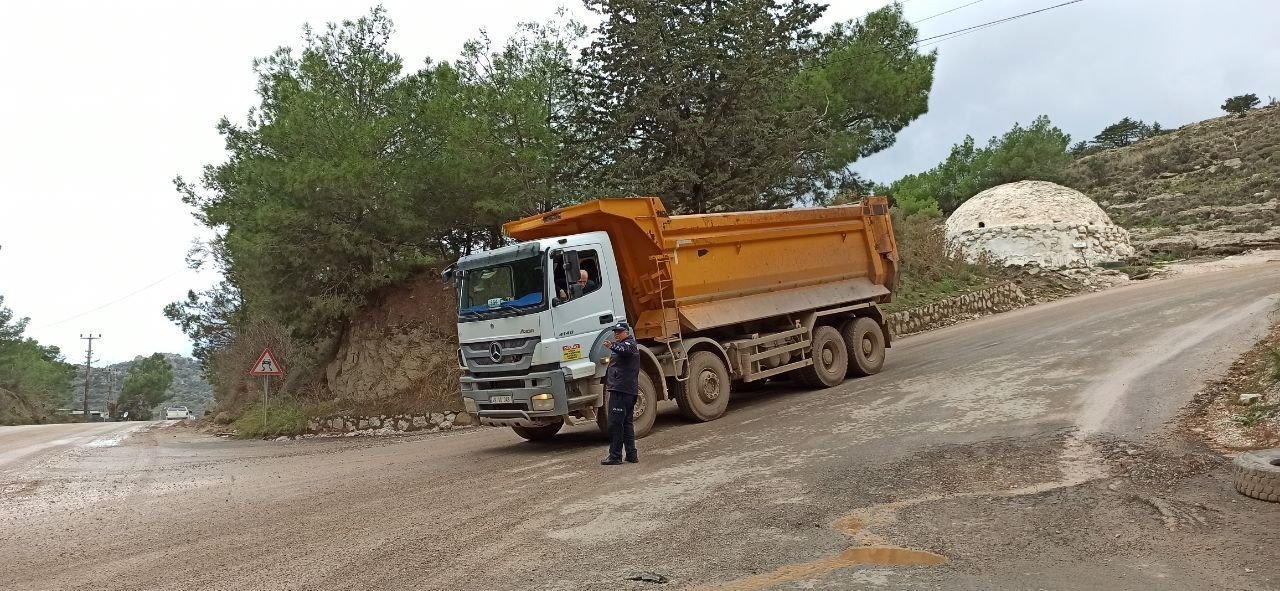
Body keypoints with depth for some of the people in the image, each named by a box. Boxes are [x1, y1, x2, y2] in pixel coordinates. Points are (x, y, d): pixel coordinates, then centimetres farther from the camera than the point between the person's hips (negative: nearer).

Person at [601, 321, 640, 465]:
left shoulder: (629, 344, -9)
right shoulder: (632, 345, 25)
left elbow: (624, 350, -34)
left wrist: (612, 346, -52)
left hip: (620, 390, -11)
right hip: (629, 390, 11)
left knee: (615, 424, -9)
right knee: (626, 423, 13)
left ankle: (615, 456, -7)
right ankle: (631, 454, 14)